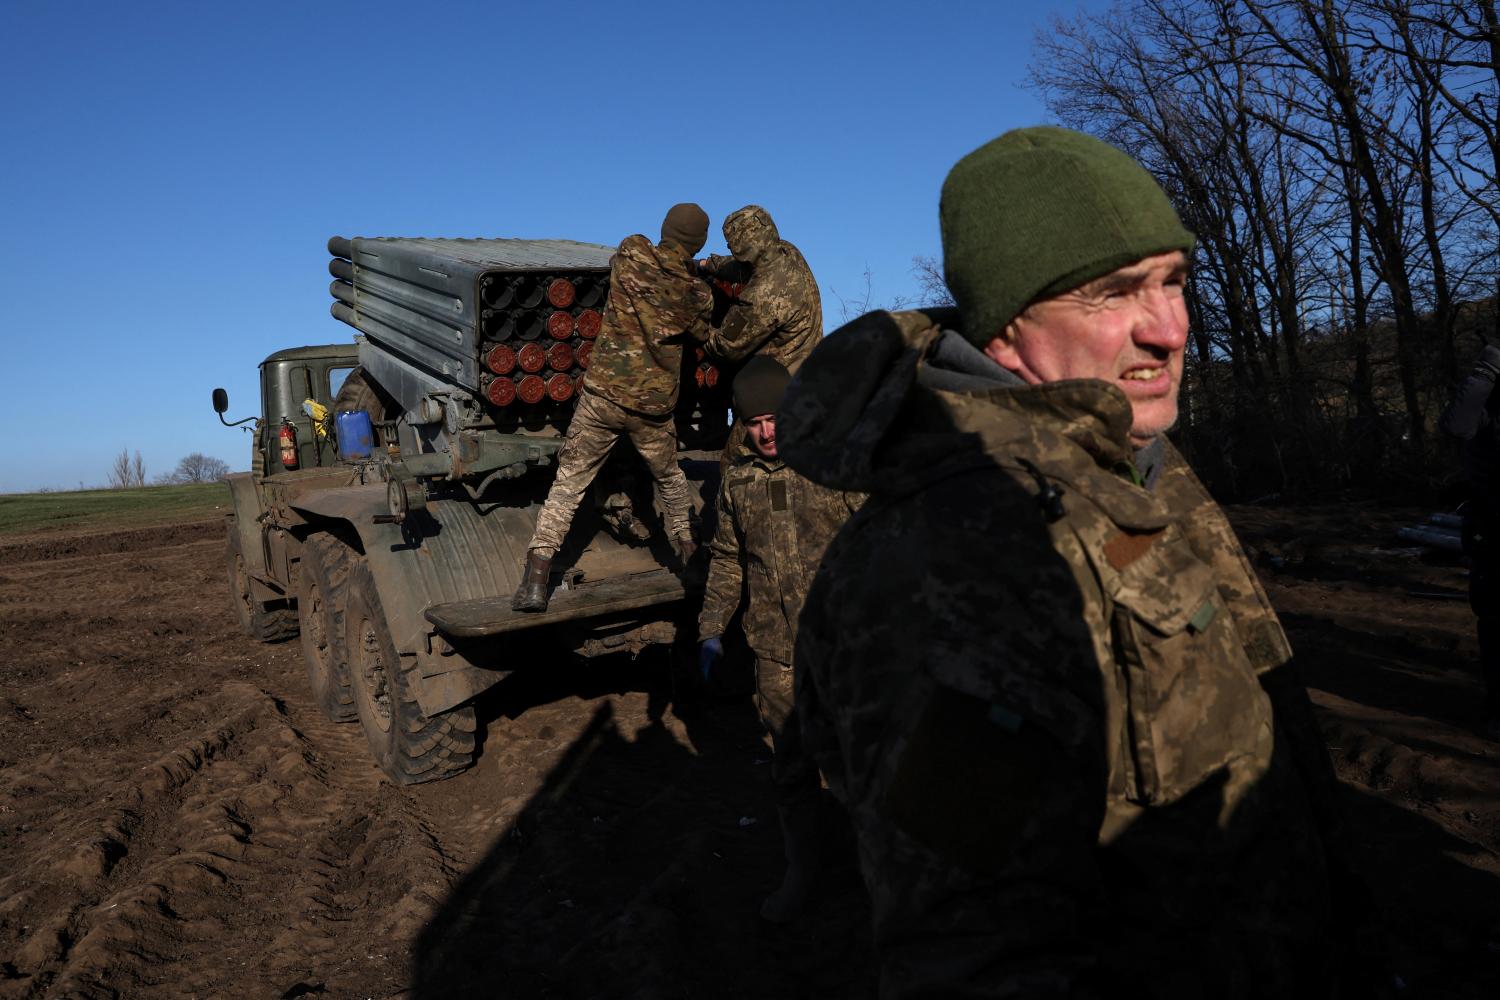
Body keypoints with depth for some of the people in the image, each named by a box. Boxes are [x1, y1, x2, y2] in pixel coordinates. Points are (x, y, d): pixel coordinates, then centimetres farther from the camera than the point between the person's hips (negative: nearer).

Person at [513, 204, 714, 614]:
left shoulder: (630, 253, -4)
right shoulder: (698, 293, -2)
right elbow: (703, 335, 16)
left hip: (603, 394, -1)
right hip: (654, 408, 1)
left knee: (569, 481, 3)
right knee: (669, 476, 27)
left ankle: (535, 579, -5)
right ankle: (687, 548, 41)